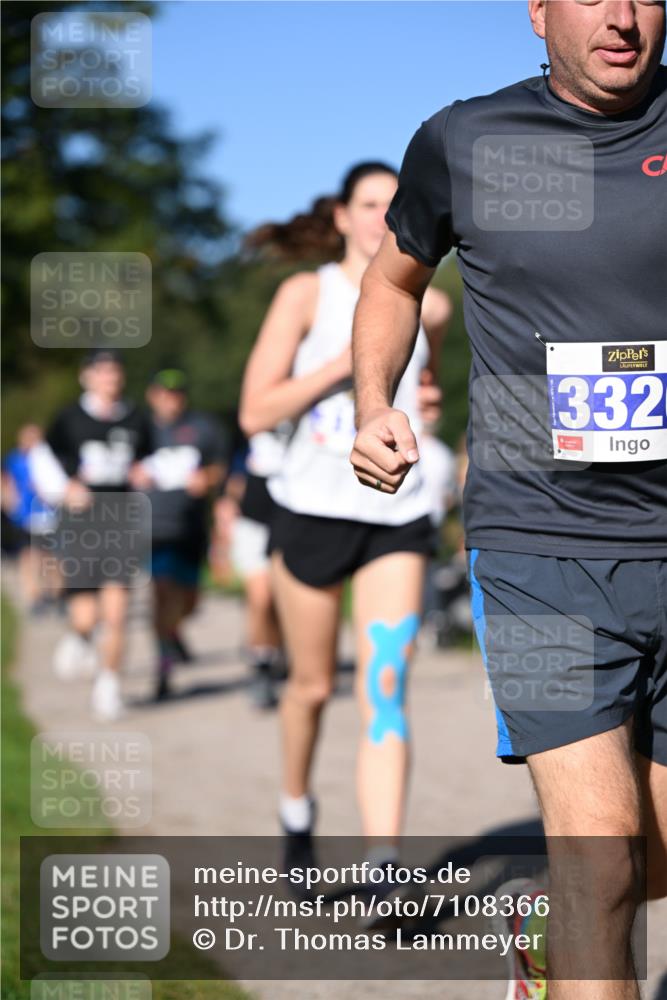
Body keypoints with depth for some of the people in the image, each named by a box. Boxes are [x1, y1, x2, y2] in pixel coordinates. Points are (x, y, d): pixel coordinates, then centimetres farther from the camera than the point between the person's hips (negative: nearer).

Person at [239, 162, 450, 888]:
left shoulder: (430, 308, 7)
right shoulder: (307, 294, -2)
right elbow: (255, 413, -9)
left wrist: (420, 400, 7)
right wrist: (345, 362, -17)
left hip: (397, 517, 2)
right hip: (313, 509, -1)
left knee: (385, 691, -11)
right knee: (312, 685, 11)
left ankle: (385, 875, -18)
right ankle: (296, 808, 39)